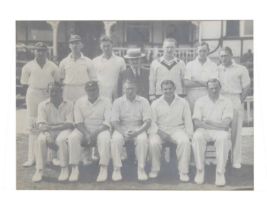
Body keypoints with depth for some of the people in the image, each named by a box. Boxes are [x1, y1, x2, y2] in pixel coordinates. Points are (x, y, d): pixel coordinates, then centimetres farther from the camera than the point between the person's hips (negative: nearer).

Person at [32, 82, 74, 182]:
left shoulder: (68, 105, -2)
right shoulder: (43, 105, 3)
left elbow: (69, 124, -11)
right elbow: (41, 126, -6)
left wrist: (51, 127, -21)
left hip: (64, 131, -1)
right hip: (49, 132, 2)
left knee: (61, 139, -35)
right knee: (41, 139, -31)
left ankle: (64, 168, -19)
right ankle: (39, 170, -21)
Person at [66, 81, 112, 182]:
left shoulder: (106, 102, 2)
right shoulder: (79, 102, 7)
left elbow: (107, 122, -6)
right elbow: (78, 122, -1)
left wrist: (95, 133, -21)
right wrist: (86, 134, -20)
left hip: (100, 129, -1)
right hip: (83, 130, 2)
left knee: (105, 139, -35)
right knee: (72, 137, -29)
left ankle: (103, 169, -29)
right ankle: (74, 168, -24)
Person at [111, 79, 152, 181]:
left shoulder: (143, 101, 1)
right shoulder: (118, 102, 2)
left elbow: (148, 121, -5)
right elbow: (114, 122, -4)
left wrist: (137, 132, -21)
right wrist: (124, 132, -21)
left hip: (138, 130, 0)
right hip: (121, 129, 0)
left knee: (143, 139, -32)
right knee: (116, 139, -31)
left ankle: (141, 169, -22)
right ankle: (116, 169, -22)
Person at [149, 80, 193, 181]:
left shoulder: (183, 102, 10)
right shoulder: (155, 103, 10)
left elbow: (188, 121, 7)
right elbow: (152, 122, 4)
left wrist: (189, 136, -5)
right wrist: (159, 132, -14)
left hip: (177, 129, 0)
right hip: (160, 130, 0)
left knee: (185, 141, -32)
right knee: (153, 143, -31)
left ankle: (183, 172, -21)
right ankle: (154, 170, -10)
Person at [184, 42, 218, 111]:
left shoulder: (213, 65, 7)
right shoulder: (190, 65, 8)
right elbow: (186, 83, -3)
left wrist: (197, 81, -6)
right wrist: (205, 83, -6)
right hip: (192, 98, 0)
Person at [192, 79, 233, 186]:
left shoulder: (226, 102, 6)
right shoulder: (200, 101, 9)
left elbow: (225, 124, -5)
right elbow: (197, 123, -3)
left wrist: (208, 122, -3)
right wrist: (217, 125, -11)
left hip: (220, 131, -1)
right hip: (204, 130, 1)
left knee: (223, 138, -35)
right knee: (197, 137, -32)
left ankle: (220, 172, -26)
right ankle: (200, 170, -21)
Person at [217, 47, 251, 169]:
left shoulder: (241, 69, 4)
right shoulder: (217, 70, 12)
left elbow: (246, 88, 4)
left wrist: (240, 101, -5)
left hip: (235, 102, -2)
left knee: (235, 131, -1)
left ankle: (236, 161, 5)